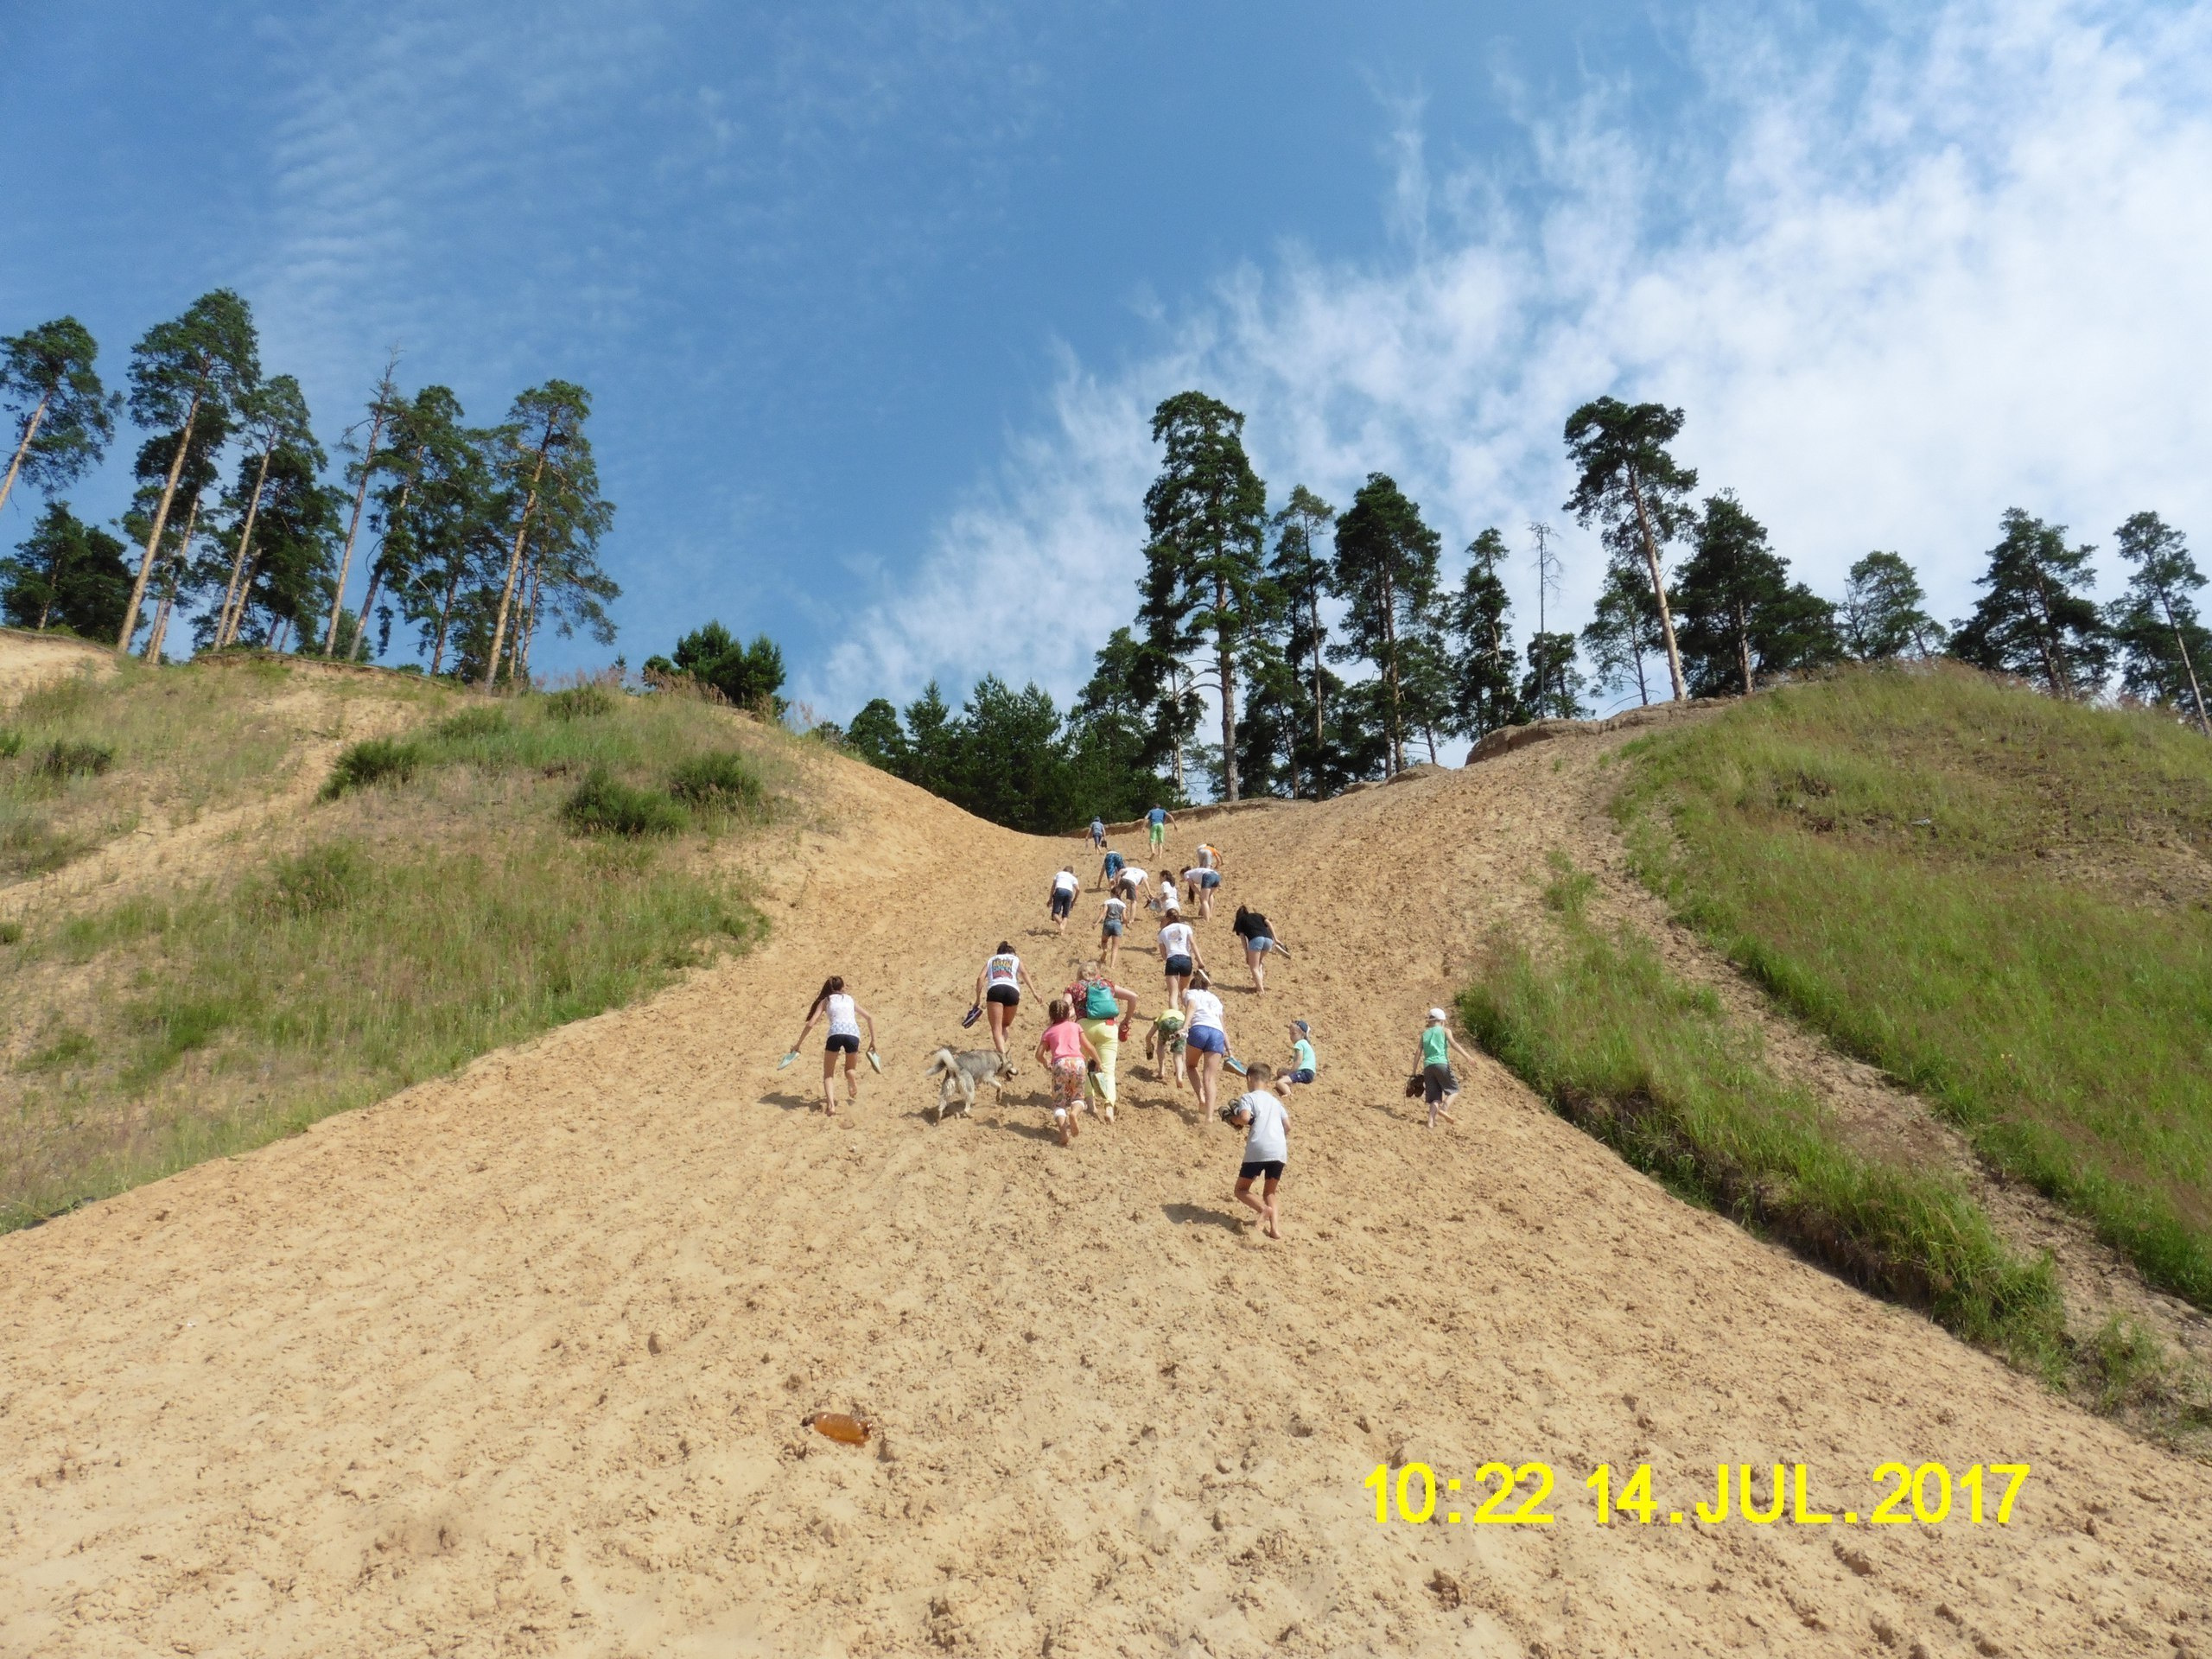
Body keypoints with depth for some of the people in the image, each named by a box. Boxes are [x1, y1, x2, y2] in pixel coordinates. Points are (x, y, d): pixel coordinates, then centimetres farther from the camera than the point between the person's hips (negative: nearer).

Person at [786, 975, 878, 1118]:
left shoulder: (826, 1001, 24)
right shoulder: (850, 1000, 31)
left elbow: (810, 1024, 14)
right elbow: (870, 1018, 25)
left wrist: (798, 1044, 21)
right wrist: (873, 1040, 28)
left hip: (836, 1032, -2)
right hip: (853, 1033, 2)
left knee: (828, 1074, 10)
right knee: (850, 1069, 29)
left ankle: (831, 1105, -14)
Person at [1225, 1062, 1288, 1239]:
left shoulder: (1248, 1097, 5)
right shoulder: (1275, 1101, 23)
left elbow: (1245, 1118, -13)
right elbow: (1287, 1126, 18)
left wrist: (1234, 1119, 7)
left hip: (1258, 1150, -5)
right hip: (1280, 1151, 5)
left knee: (1241, 1189, 10)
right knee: (1269, 1192, 22)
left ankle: (1264, 1209, -19)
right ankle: (1274, 1227, 0)